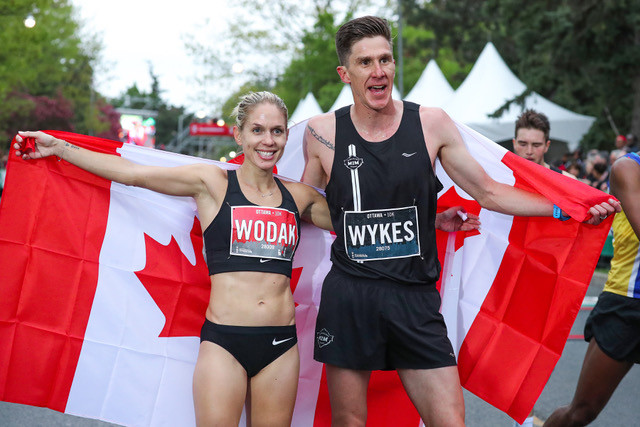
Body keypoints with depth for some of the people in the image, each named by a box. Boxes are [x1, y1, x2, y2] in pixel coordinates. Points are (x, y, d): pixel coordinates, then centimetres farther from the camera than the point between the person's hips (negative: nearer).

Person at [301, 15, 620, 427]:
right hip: (349, 297, 0)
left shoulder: (430, 123, 1)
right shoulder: (322, 132, 0)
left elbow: (488, 192, 7)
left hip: (416, 299, 0)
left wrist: (567, 208, 2)